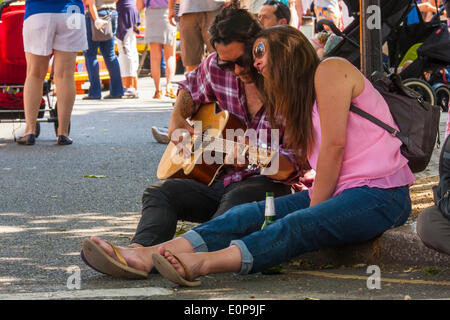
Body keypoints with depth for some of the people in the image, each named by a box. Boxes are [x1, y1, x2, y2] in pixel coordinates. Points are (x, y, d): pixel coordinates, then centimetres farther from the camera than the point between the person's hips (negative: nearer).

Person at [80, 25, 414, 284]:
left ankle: (201, 263, -53)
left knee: (298, 225, -31)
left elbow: (335, 144, -13)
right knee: (249, 214, -13)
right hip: (335, 192, 7)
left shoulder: (329, 70, -5)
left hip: (380, 194, -7)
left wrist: (314, 206, -11)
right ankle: (145, 257, -29)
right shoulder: (297, 96, 24)